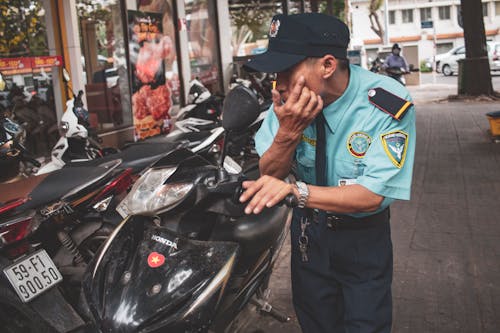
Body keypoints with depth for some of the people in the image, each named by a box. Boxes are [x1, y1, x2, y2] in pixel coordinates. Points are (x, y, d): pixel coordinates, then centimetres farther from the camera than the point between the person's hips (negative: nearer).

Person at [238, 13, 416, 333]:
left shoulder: (389, 104, -27)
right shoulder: (290, 100, -17)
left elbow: (372, 195, -29)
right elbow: (270, 174, -12)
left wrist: (296, 191, -41)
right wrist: (287, 131, -32)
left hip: (363, 237, -3)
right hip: (309, 228, 3)